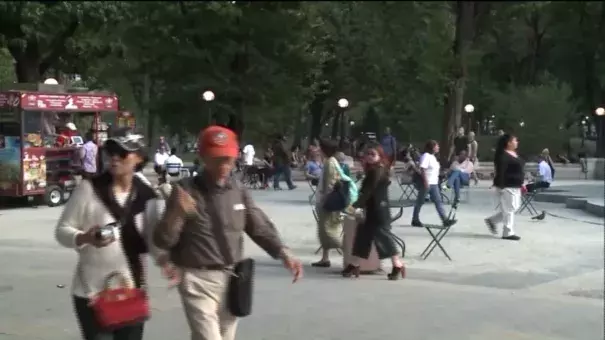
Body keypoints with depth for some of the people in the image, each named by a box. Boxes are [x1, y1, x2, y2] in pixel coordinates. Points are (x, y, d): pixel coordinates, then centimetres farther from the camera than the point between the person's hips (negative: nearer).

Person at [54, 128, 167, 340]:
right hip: (92, 293, -3)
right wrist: (86, 238, -24)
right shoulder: (89, 189, -7)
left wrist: (166, 259, -22)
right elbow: (62, 231, -4)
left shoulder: (147, 196, 1)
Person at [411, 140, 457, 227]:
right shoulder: (426, 156, -13)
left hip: (434, 183, 9)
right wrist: (425, 182, -25)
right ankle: (415, 220, 13)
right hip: (426, 183, -9)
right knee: (420, 202, 3)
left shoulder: (433, 157, 16)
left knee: (438, 202, 2)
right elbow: (422, 169, -20)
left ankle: (445, 220, -2)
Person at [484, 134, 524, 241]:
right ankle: (508, 233, 4)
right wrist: (500, 186, -24)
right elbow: (500, 172, -21)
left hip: (515, 186, 10)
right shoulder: (503, 155, -17)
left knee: (513, 208, 15)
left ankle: (492, 220, 25)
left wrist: (521, 184, 21)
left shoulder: (514, 154, 14)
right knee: (509, 209, -4)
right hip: (507, 186, -10)